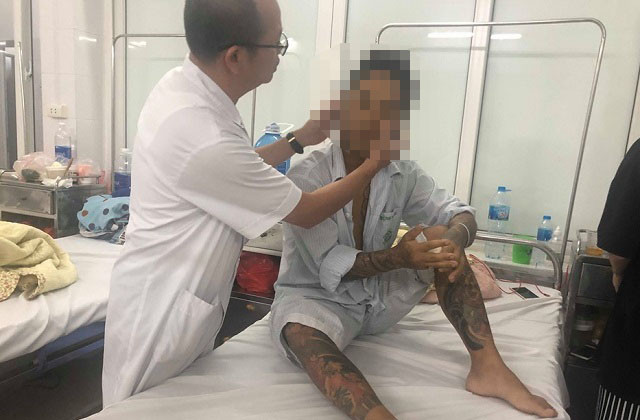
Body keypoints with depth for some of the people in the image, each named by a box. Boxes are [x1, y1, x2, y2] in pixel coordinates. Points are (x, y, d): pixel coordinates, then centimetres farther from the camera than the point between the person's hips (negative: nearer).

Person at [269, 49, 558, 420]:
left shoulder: (402, 172, -5)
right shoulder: (306, 177, -21)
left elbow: (459, 213, -6)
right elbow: (330, 266, -24)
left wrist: (453, 237, -31)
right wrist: (398, 257, -38)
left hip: (379, 297, 5)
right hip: (316, 295, -5)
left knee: (443, 246, -13)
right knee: (299, 331, -38)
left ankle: (488, 366, -15)